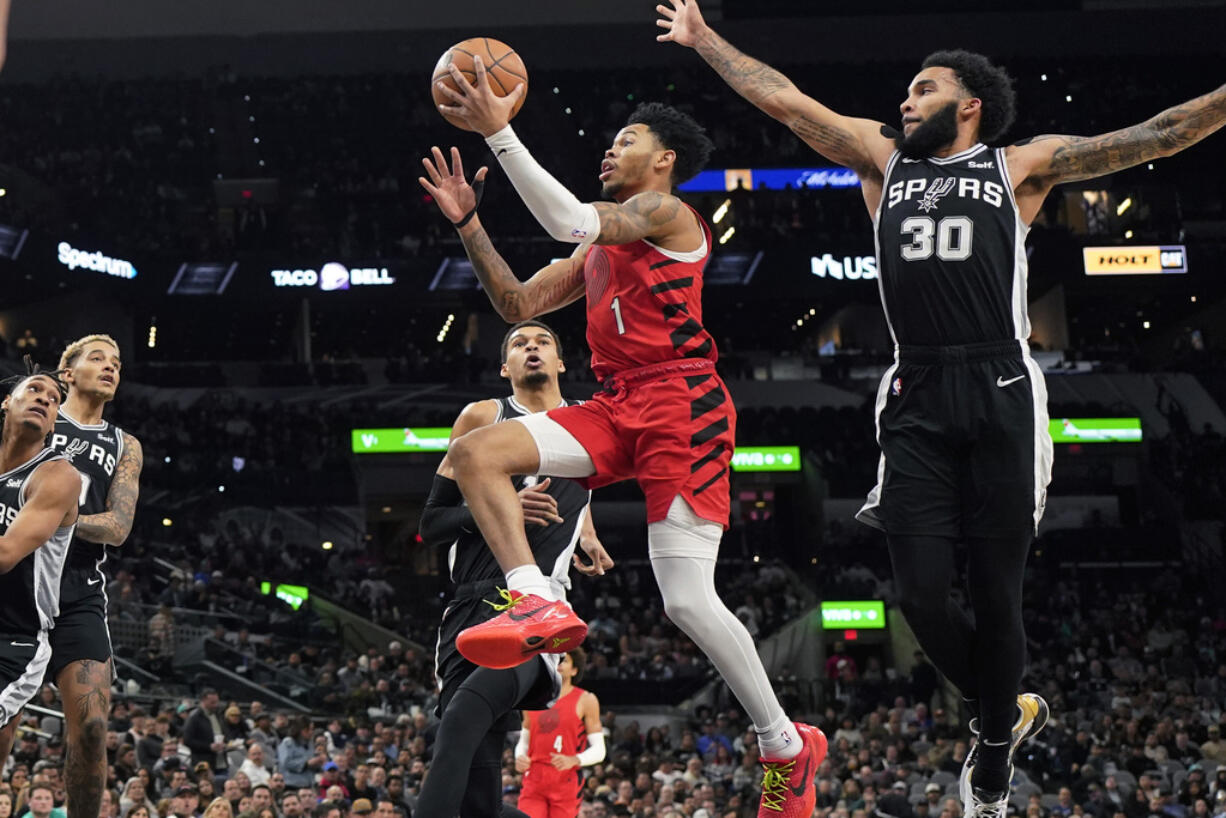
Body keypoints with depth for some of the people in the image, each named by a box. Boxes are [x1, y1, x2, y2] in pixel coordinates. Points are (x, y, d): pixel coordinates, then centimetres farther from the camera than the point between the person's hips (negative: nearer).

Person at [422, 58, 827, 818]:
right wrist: (469, 224, 15)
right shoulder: (601, 246, 25)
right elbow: (518, 304, 24)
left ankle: (788, 745, 1)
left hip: (680, 404, -8)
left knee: (688, 601, -15)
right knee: (475, 452, -11)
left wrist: (500, 132, -17)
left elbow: (570, 221, -18)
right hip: (616, 407, 8)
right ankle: (539, 605, -20)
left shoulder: (667, 213, -2)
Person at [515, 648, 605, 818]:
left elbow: (598, 750, -1)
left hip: (567, 782, -3)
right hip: (534, 781, 3)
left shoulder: (586, 700, 1)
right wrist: (519, 758, -1)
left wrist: (573, 760, -19)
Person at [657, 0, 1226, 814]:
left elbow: (1153, 137, 4)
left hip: (1000, 400, -3)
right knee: (923, 594, -4)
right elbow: (784, 98, 21)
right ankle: (1011, 711, 23)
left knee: (996, 596, 0)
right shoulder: (884, 159, 18)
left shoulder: (1022, 166, 9)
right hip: (917, 404, 3)